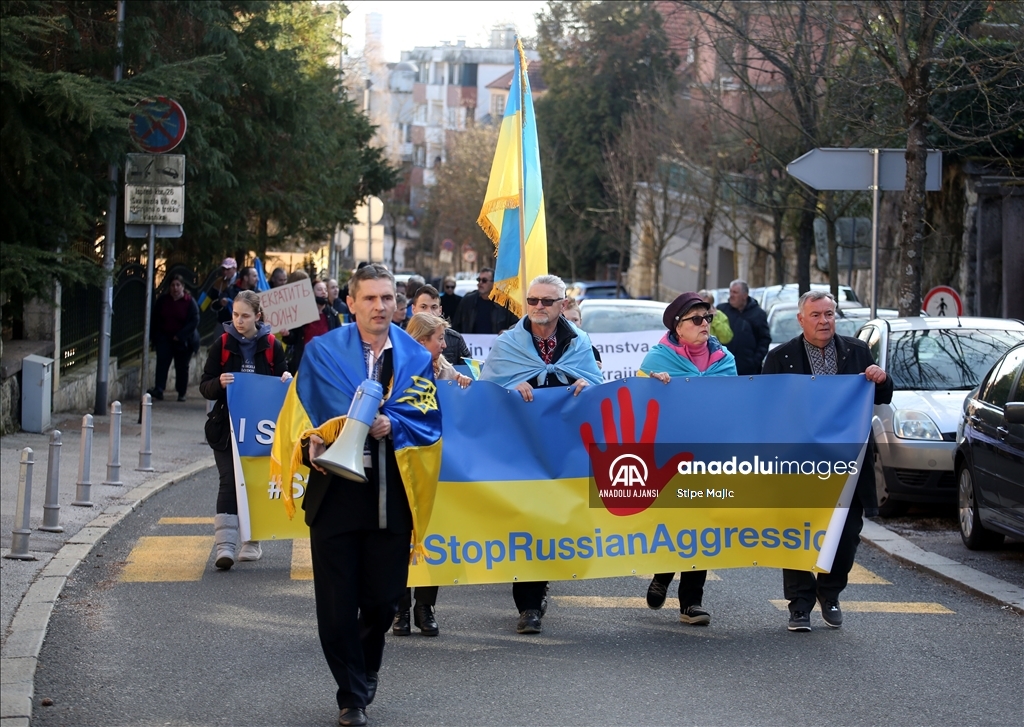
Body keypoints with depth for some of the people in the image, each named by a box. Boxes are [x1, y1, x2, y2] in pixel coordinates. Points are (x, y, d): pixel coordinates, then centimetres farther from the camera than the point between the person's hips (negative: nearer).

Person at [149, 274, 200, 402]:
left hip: (183, 341, -2)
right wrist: (154, 335, -1)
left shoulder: (189, 302, -7)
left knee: (182, 367, 5)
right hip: (165, 337, 2)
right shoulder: (162, 300, 3)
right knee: (162, 362, -14)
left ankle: (181, 393, 14)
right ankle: (158, 389, -21)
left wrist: (180, 336, -17)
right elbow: (155, 318, 9)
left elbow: (194, 321, -12)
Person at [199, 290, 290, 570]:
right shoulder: (222, 344, 0)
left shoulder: (272, 346, 2)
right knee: (228, 482, -10)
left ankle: (252, 542, 21)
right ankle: (226, 545, -17)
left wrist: (286, 380, -12)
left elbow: (282, 384, 11)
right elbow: (205, 387, 1)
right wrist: (219, 383, -21)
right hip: (227, 428, -1)